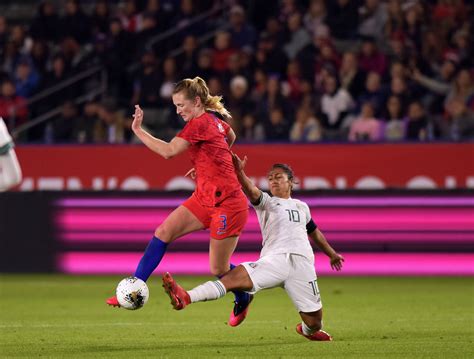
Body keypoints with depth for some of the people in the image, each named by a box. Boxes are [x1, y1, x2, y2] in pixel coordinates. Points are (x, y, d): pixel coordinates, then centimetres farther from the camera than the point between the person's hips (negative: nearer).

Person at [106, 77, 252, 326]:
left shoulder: (200, 123, -20)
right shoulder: (214, 120, 8)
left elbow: (168, 151, -29)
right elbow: (231, 137, 32)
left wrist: (138, 130, -23)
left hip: (227, 205, -10)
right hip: (205, 199, 10)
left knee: (218, 270, 1)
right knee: (163, 233, -5)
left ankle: (242, 299, 31)